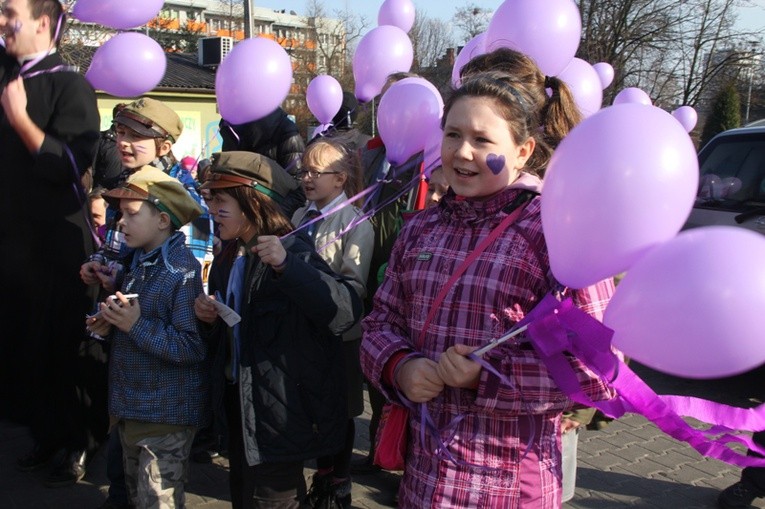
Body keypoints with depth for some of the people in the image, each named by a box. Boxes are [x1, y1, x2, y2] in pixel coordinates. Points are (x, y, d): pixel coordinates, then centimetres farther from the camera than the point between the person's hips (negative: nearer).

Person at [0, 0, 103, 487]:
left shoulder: (70, 84, -11)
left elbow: (71, 165, -21)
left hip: (57, 241, -7)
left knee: (60, 347, 4)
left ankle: (80, 442, 21)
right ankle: (48, 434, 29)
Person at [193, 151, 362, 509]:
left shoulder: (292, 250, -17)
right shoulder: (226, 261, 8)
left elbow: (346, 313, -32)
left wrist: (287, 266, -39)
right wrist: (209, 320, -1)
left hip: (281, 412, -8)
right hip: (239, 402, 8)